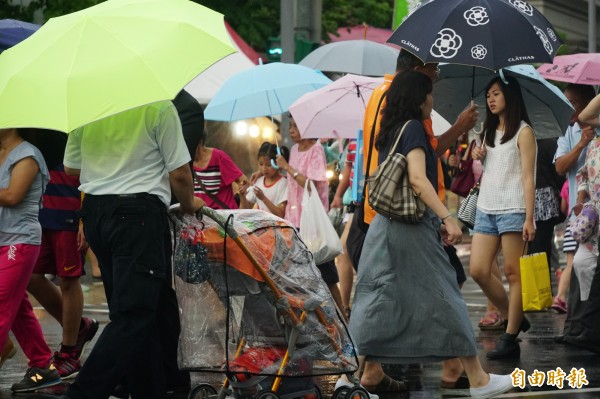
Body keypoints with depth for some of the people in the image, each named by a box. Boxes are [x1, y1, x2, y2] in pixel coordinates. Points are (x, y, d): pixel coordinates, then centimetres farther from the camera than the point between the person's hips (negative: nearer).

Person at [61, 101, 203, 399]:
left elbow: (70, 167, 16)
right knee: (132, 317, -8)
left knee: (140, 312, 13)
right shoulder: (159, 106, -11)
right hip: (139, 213, -7)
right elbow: (179, 174, -7)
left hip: (94, 210, 7)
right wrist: (189, 204, 12)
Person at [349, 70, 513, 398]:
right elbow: (418, 178, -21)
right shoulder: (413, 127, -10)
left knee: (382, 299, 8)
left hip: (385, 224, 9)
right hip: (412, 226, -9)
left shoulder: (390, 131, 14)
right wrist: (447, 218, -25)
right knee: (443, 298, -5)